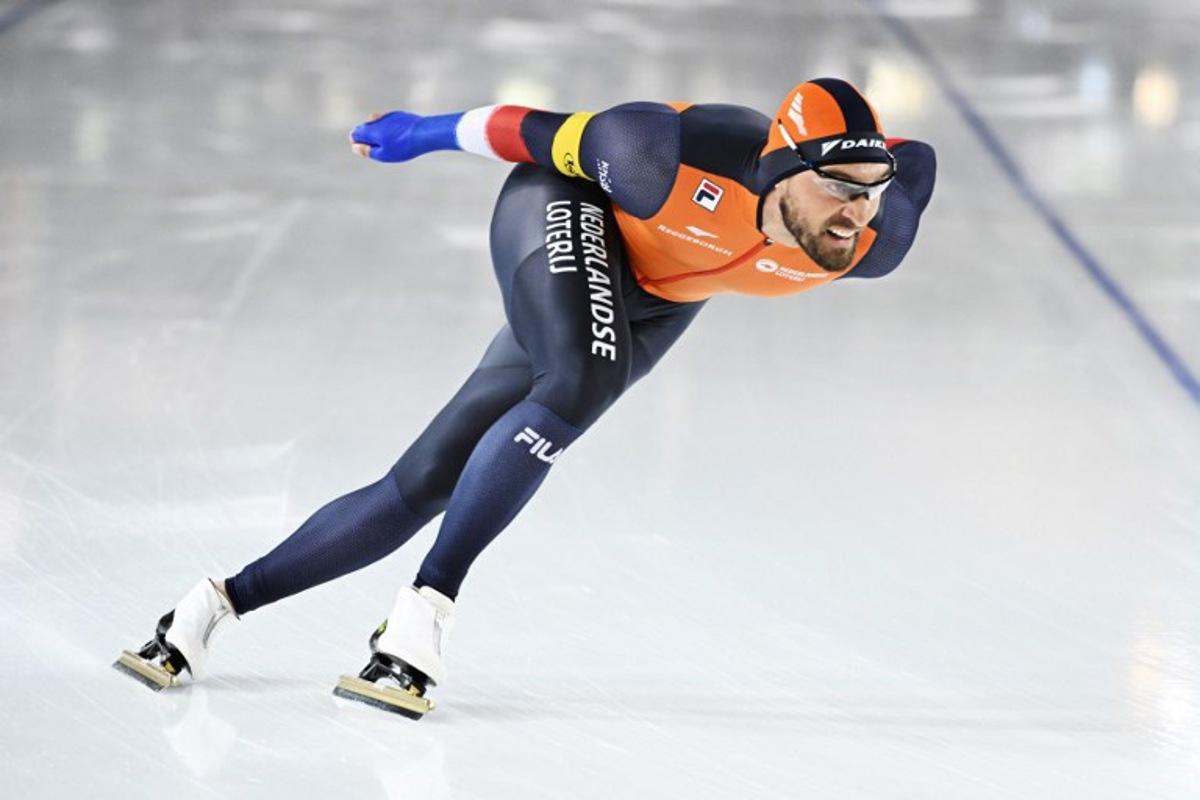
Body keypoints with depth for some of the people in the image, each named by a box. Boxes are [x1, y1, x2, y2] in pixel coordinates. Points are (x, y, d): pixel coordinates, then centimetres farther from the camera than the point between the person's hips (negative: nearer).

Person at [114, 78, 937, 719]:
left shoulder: (871, 245, -28)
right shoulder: (677, 166, -39)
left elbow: (912, 161, -6)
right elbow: (553, 134, -21)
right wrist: (429, 133, -6)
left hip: (655, 303, 5)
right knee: (580, 385, -36)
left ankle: (223, 601, 5)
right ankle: (427, 604, -29)